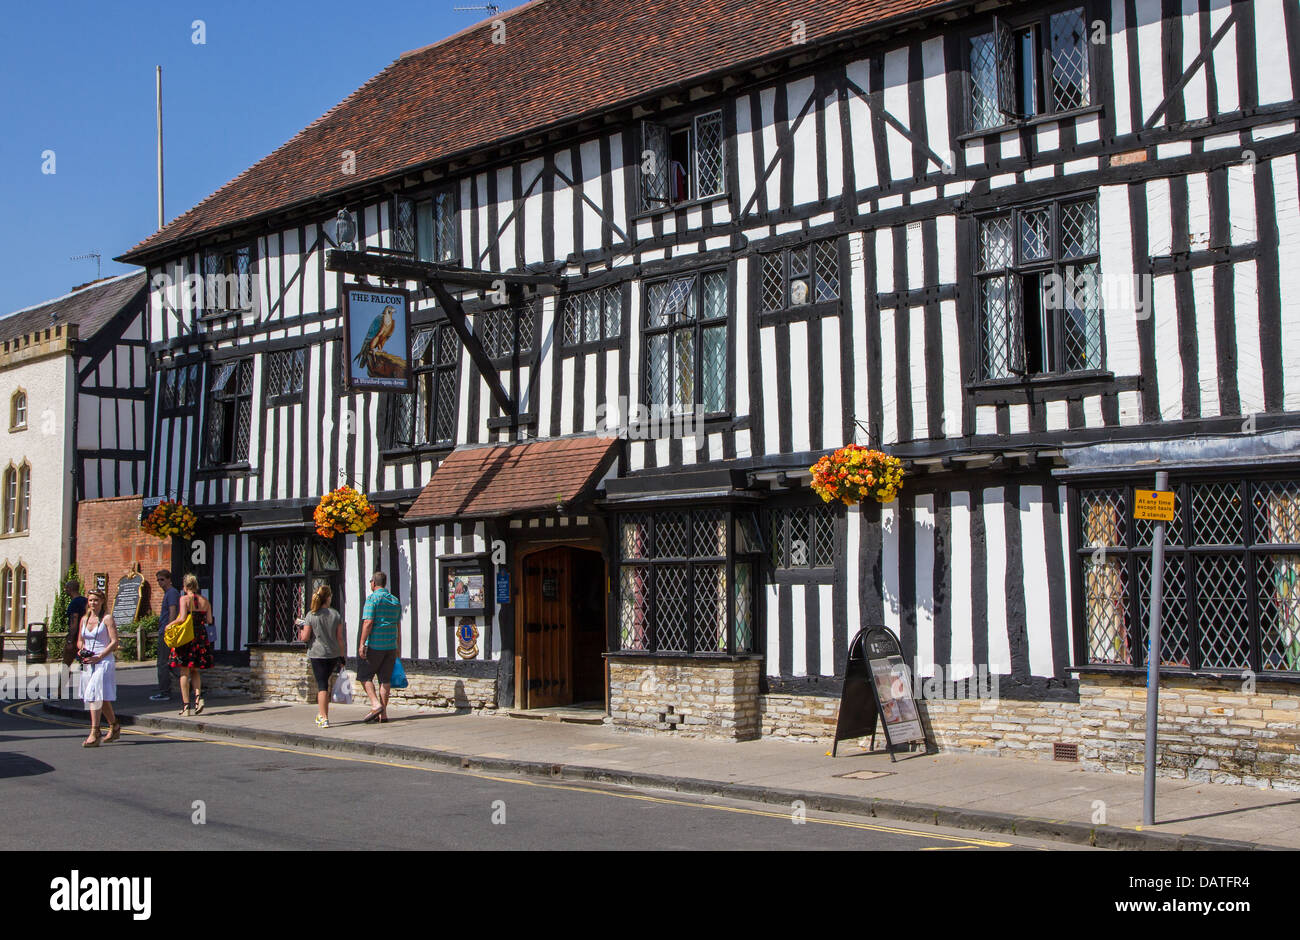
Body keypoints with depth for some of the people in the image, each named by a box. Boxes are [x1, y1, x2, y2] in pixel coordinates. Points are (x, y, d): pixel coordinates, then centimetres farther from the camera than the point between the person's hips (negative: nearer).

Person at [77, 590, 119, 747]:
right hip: (88, 663, 7)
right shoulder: (84, 619, 14)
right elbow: (80, 640, 23)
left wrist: (99, 657, -18)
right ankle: (114, 727, 31)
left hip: (104, 662, -7)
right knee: (102, 698, 15)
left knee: (95, 695, -17)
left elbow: (114, 642, -11)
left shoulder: (107, 618, -5)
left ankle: (94, 734, -19)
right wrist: (81, 649, 0)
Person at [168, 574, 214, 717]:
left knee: (185, 672, 2)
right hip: (201, 636, 4)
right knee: (195, 670, 17)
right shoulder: (204, 601, 7)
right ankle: (198, 697, -5)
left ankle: (186, 706, 1)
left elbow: (182, 618, -16)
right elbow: (209, 620, 5)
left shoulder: (184, 599, -6)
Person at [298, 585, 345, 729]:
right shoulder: (336, 615, -1)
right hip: (333, 654, 2)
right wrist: (341, 656, 10)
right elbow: (340, 638, 1)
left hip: (317, 653, -2)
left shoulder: (311, 616, -7)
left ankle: (324, 718, -7)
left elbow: (305, 638, -8)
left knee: (322, 685, -2)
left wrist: (301, 628, 11)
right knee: (325, 682, 20)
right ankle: (322, 714, 22)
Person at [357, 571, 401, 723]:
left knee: (365, 675, 5)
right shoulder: (395, 601, 13)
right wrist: (398, 647, 22)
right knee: (385, 679, 7)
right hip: (391, 646, 6)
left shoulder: (373, 599, -8)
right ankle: (383, 713, 7)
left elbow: (368, 622, -15)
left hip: (374, 645, -6)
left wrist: (362, 644, -13)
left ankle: (376, 704, -11)